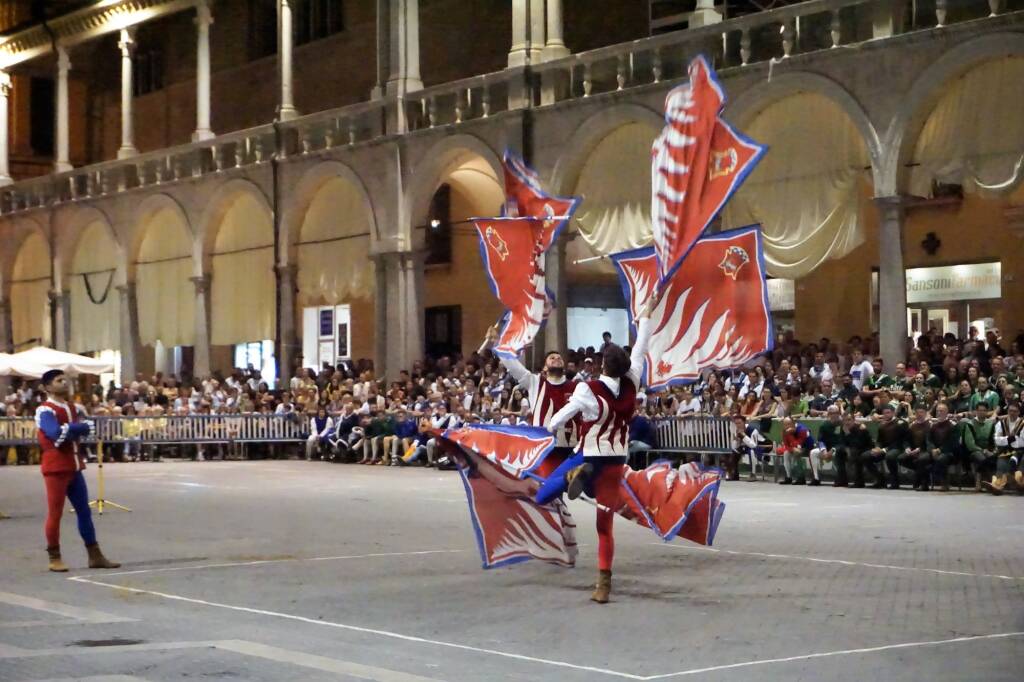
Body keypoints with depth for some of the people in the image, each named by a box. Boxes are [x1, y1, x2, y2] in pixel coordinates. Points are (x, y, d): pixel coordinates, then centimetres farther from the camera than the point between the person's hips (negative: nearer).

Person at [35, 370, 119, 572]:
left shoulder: (71, 408, 15)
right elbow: (56, 433, -29)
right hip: (56, 468, -8)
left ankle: (95, 555, 13)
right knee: (55, 513, -2)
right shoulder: (45, 411, -13)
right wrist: (80, 427, -16)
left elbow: (83, 430, 12)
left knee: (84, 511, 9)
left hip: (74, 466, 8)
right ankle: (54, 558, 7)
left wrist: (84, 427, -12)